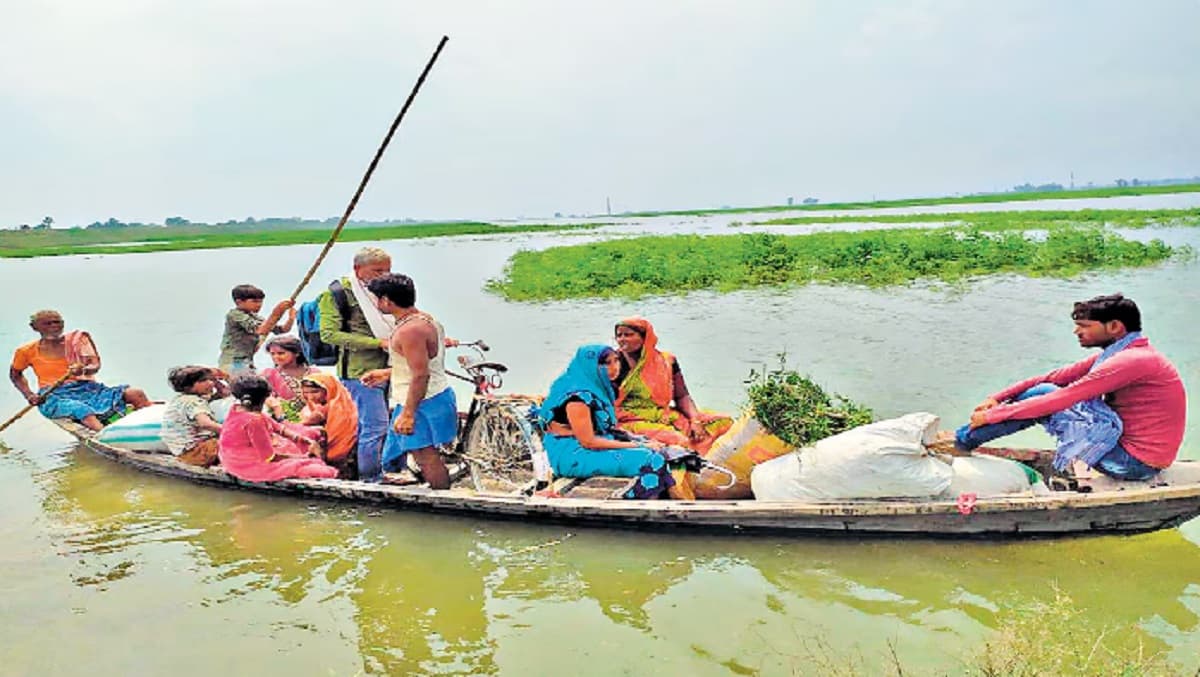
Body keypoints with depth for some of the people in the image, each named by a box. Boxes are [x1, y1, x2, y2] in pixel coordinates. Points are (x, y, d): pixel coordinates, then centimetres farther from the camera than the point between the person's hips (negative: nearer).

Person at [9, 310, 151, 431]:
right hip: (54, 396, -3)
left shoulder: (77, 339, 6)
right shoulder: (27, 351, 6)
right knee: (83, 410, -41)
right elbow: (15, 375, 23)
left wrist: (83, 370, -29)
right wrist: (29, 395, 6)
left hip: (86, 388, 3)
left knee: (136, 394, -22)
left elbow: (95, 365, -4)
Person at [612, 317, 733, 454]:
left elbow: (682, 397, 9)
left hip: (666, 417, 5)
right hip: (633, 421, -5)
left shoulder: (666, 361, 10)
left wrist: (695, 421, -6)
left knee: (723, 422, -12)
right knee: (676, 440, -35)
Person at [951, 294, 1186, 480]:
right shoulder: (1119, 354, 9)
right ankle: (963, 438, 3)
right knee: (1042, 392, 1)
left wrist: (993, 415, -20)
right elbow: (1056, 377, 6)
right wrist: (997, 398, -2)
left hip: (1133, 462, -9)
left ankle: (962, 441, -8)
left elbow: (1060, 399, -25)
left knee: (1043, 397, -14)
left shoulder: (1131, 361, -22)